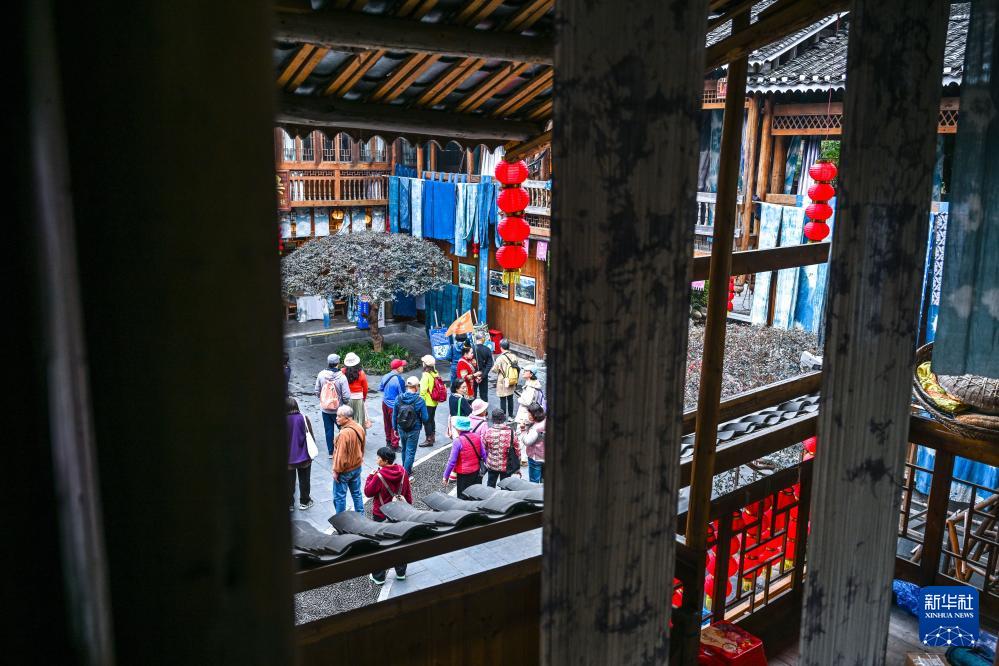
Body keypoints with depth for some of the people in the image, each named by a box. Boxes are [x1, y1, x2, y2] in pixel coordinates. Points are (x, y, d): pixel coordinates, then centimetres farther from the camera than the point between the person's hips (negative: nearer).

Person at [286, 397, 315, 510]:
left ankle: (289, 504, 23)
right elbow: (311, 437, -7)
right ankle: (304, 502, 27)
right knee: (304, 480, 16)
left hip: (288, 458, -1)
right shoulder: (303, 418, -14)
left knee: (289, 482, 14)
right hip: (304, 457, 1)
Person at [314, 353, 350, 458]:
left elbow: (317, 391, 1)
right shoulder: (341, 377, -21)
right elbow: (346, 396, -19)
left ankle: (331, 452, 23)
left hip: (325, 409, 3)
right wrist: (345, 403, 3)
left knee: (328, 430, 14)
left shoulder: (321, 375, -10)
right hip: (338, 409, -3)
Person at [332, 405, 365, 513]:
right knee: (356, 493, 20)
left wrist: (336, 471, -14)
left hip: (345, 471, -8)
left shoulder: (344, 433, -28)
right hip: (357, 467, 8)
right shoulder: (359, 428, -3)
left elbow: (341, 455, -24)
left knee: (339, 496, 7)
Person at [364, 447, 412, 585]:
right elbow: (408, 492, 2)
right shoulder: (402, 472, -8)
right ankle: (401, 572, 31)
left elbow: (368, 492, -14)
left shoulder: (379, 476, -25)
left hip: (381, 515, -5)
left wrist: (371, 476, -4)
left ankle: (378, 577, 21)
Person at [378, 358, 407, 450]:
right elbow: (402, 394, -17)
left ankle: (388, 441, 35)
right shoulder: (399, 380, -22)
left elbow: (381, 388, 15)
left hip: (385, 403, 7)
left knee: (387, 424, 20)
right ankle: (394, 445, 10)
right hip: (394, 405, -7)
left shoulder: (385, 377, 0)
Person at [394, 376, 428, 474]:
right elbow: (425, 418, -13)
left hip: (401, 429, 4)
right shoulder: (420, 401, -18)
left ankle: (405, 469, 40)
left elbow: (394, 415, 0)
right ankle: (406, 474, 6)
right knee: (410, 452, 6)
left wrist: (395, 428, 12)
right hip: (414, 430, -4)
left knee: (404, 450, 24)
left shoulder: (399, 399, -8)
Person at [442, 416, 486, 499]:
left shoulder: (458, 441, -19)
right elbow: (483, 455, 4)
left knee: (463, 498, 6)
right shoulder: (477, 437, -2)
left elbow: (452, 461, -17)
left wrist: (445, 476, -9)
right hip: (476, 472, 6)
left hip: (463, 474, -6)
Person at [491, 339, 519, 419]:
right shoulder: (514, 356, -7)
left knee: (503, 400, 6)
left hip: (503, 383, -5)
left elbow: (494, 370, -12)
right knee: (510, 399, 17)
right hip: (512, 383, 5)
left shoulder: (500, 358, -20)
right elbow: (518, 368, 1)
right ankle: (511, 416, 27)